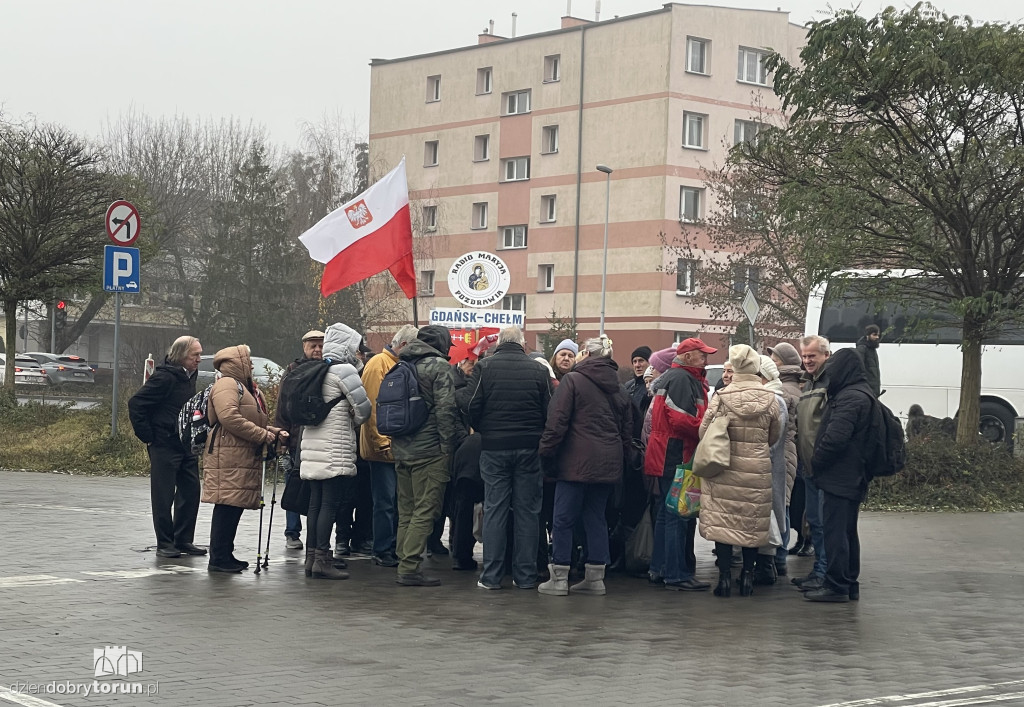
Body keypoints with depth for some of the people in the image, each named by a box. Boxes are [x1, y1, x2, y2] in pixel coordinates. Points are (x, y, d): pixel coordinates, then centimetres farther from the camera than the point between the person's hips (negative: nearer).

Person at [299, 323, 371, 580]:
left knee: (316, 502, 11)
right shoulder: (344, 371, -9)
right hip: (335, 450, -8)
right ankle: (322, 560, -7)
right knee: (330, 503, -6)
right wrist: (354, 422, 13)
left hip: (312, 447, 8)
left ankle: (312, 557, 13)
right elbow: (363, 408, -8)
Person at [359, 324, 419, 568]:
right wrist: (381, 443, -17)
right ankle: (383, 552, 2)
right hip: (384, 448, -8)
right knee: (386, 500, -4)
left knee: (397, 501, 11)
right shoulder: (378, 364, -10)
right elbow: (372, 406, -16)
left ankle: (393, 549, 17)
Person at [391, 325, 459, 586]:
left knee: (406, 511, 13)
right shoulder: (438, 366, -7)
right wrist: (448, 447, -10)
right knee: (425, 510, -6)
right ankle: (410, 568, -10)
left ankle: (405, 565, 15)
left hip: (402, 450, 8)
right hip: (429, 451, -8)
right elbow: (445, 409, -14)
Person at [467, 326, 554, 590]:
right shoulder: (537, 370, 0)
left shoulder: (484, 367, -3)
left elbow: (473, 407, -6)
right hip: (529, 449, 1)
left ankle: (491, 576, 4)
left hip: (494, 448, 0)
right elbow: (549, 411, 1)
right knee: (527, 511, 7)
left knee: (494, 510, 4)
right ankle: (526, 575, 8)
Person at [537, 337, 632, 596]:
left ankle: (559, 578, 1)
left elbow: (557, 422, -11)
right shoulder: (619, 388, 14)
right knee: (596, 518, 12)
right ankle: (595, 577, 13)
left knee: (564, 519, 0)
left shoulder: (572, 380, -5)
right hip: (608, 464, 6)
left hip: (577, 462, -6)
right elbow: (627, 431, 18)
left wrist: (546, 452, -4)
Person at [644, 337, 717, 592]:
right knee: (679, 515, -8)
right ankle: (677, 575, -5)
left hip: (667, 456, 11)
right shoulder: (681, 379, -13)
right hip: (676, 455, -11)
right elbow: (682, 420, -23)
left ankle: (660, 569, 23)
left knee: (667, 513, 16)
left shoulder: (690, 379, 20)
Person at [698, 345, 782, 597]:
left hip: (725, 467, -2)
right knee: (753, 523, 12)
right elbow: (775, 436, 7)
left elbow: (704, 430, -5)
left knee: (722, 520, 5)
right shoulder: (770, 399, -4)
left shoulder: (722, 397, -10)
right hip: (758, 469, 2)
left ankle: (725, 577, 2)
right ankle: (748, 575, 14)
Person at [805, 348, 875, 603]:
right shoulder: (862, 394, 16)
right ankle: (849, 584, 23)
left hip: (839, 477, -10)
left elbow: (835, 438, -24)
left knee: (835, 531, -6)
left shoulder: (849, 398, -18)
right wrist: (818, 463, 17)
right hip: (854, 478, 11)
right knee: (847, 532, 16)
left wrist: (816, 463, -9)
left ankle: (836, 586, -4)